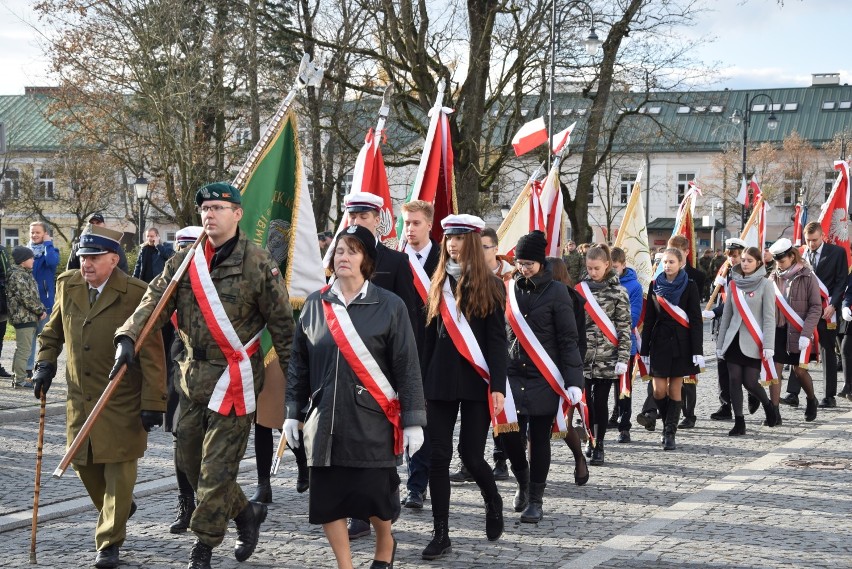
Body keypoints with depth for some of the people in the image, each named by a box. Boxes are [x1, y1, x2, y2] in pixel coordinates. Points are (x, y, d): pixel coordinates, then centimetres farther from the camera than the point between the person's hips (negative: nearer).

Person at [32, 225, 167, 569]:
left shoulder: (136, 294, -14)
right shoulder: (67, 285, 3)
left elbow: (152, 354, -13)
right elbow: (53, 331, 20)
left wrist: (153, 403, -15)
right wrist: (45, 364, 4)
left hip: (122, 399, -5)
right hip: (80, 396, 5)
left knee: (119, 469, -1)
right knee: (83, 463, 12)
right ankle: (117, 510, 39)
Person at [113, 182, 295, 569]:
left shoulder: (257, 264, -8)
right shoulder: (183, 263, 7)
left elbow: (281, 322, -5)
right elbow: (155, 301, -4)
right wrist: (128, 337, -21)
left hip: (234, 377, -6)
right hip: (193, 373, 6)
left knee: (217, 464, -3)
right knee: (188, 458, 13)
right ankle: (245, 513, 32)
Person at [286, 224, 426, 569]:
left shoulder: (389, 306, -3)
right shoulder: (315, 305, 6)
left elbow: (407, 368, -3)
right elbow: (298, 364, 12)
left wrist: (413, 421, -6)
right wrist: (293, 412, 8)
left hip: (372, 421, -3)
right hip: (325, 421, 3)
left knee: (374, 497, 2)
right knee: (327, 501, 2)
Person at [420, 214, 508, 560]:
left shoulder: (489, 286, -1)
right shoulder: (439, 285, 10)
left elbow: (497, 340, -5)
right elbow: (430, 338, 12)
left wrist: (498, 386, -13)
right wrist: (422, 384, 9)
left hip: (476, 382, -4)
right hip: (440, 380, 4)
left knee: (471, 454, -2)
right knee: (438, 456, -1)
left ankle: (493, 502, 30)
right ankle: (441, 534, 4)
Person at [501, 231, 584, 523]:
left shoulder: (556, 291, -5)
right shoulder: (509, 289, 6)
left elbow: (568, 340, -6)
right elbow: (498, 332, 12)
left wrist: (574, 381, -13)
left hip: (545, 378, -3)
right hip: (513, 375, 3)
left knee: (540, 438, 3)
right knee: (509, 434, -1)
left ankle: (535, 499, 13)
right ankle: (523, 483, 26)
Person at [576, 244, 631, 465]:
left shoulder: (618, 292, -2)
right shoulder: (580, 289, 6)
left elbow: (625, 328, -2)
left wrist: (623, 358, -8)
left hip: (607, 357, -2)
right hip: (583, 355, 2)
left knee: (600, 401, 0)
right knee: (586, 400, 4)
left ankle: (599, 447, 9)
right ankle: (591, 441, 21)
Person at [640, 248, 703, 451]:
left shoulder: (689, 286, 0)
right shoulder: (655, 285, 7)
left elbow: (696, 320, -2)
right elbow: (648, 319, 9)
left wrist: (697, 350, -8)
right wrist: (644, 349, 7)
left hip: (681, 343, -2)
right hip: (660, 341, 2)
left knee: (674, 389, 0)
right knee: (659, 390, -3)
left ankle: (670, 434, 6)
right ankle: (668, 424, 22)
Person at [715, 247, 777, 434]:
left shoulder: (765, 285, -4)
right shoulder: (734, 284, 9)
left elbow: (769, 317, -7)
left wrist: (768, 346, -14)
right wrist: (720, 344, 13)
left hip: (753, 342, -4)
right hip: (734, 340, 4)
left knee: (750, 382, -4)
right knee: (735, 381, 0)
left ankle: (768, 406, 25)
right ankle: (739, 422, 6)